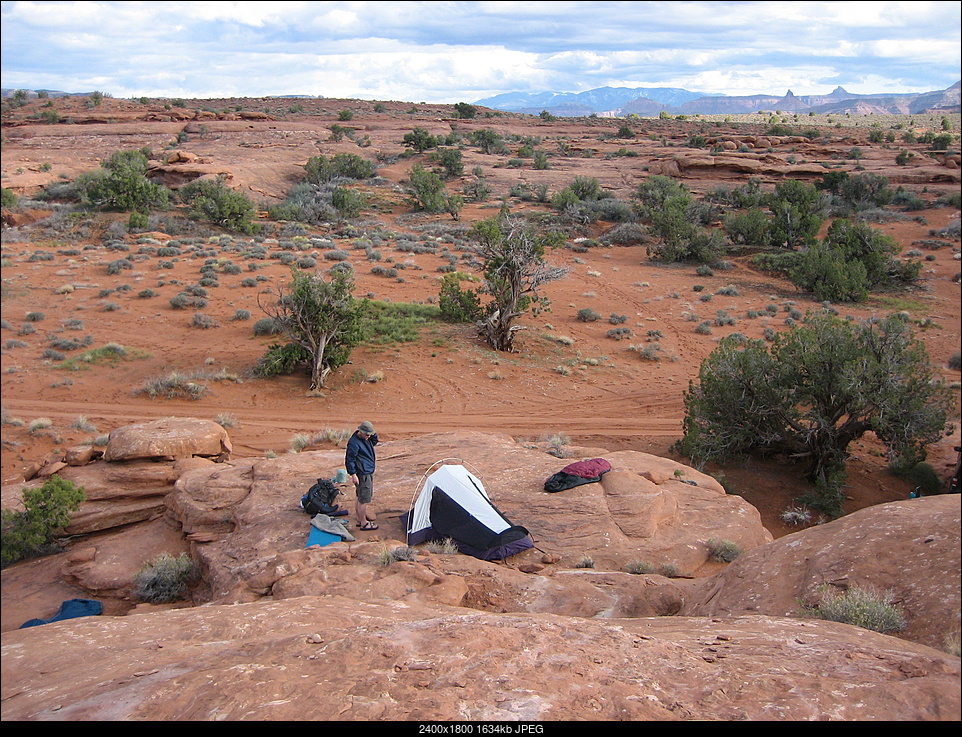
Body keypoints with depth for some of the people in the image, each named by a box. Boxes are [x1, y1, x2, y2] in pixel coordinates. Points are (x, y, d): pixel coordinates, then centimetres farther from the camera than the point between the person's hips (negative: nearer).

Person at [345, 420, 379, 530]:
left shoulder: (367, 439, 8)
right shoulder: (354, 442, -19)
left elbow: (374, 441, 27)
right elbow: (349, 459, -17)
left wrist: (373, 434, 6)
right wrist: (353, 474, -18)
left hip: (369, 472, 10)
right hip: (362, 475, -10)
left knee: (361, 497, 20)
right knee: (363, 499, -2)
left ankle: (361, 518, 32)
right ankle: (363, 523, 6)